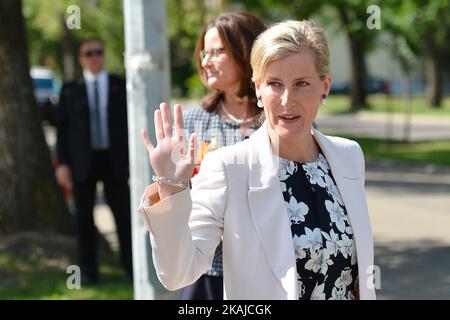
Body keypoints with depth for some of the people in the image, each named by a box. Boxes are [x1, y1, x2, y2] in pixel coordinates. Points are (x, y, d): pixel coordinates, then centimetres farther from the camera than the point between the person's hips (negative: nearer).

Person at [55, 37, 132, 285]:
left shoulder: (120, 86, 5)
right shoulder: (70, 90, 5)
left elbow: (131, 121, 5)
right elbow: (62, 128, 3)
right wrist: (62, 163, -4)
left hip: (114, 160, 0)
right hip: (83, 161, 0)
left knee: (123, 213, 0)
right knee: (84, 216, 5)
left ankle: (131, 264, 10)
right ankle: (88, 269, 12)